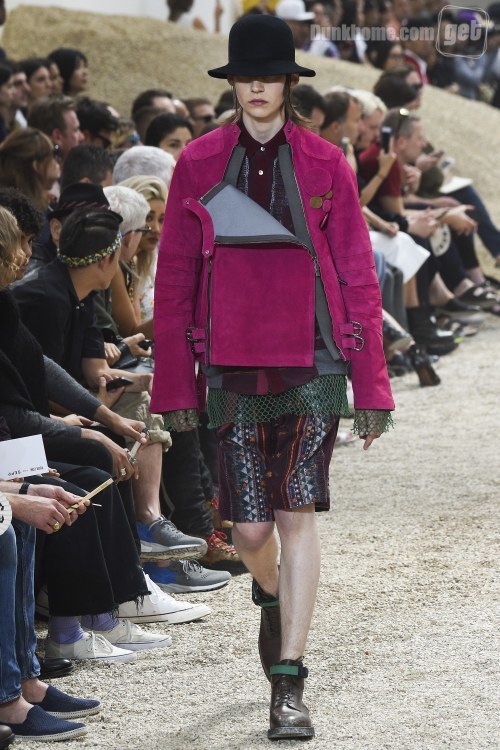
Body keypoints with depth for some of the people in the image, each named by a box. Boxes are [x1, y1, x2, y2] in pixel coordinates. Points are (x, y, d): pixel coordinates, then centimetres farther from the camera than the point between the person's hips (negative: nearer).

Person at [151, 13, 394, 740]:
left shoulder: (327, 166, 0)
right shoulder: (199, 165, 1)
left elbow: (358, 279, 2)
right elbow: (174, 279, 5)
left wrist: (371, 388, 0)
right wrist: (175, 386, 2)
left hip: (311, 364, -1)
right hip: (235, 368, 1)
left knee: (297, 513, -9)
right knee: (251, 530, 1)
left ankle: (289, 686, -3)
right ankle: (271, 595, 38)